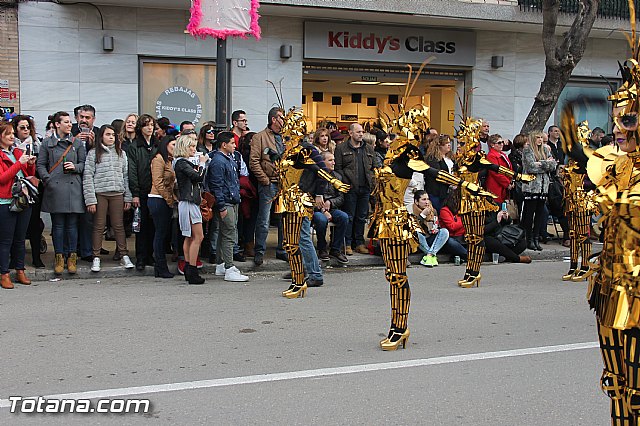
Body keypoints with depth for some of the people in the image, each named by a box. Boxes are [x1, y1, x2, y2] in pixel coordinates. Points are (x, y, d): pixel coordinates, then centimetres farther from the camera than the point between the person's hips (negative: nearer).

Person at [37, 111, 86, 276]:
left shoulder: (77, 143, 11)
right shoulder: (47, 143, 7)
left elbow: (84, 163, 11)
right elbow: (40, 164, 6)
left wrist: (75, 167, -9)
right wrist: (48, 180, -7)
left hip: (73, 187, 1)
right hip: (55, 188, -1)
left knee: (72, 224, 2)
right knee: (58, 224, 3)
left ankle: (72, 256, 10)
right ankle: (59, 257, 10)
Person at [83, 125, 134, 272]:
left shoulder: (121, 153, 12)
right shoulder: (93, 153, 1)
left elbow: (126, 176, 12)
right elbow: (87, 177, -3)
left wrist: (128, 198, 6)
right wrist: (90, 199, -10)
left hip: (117, 193, 2)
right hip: (100, 193, -2)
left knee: (119, 225, 5)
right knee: (99, 226, 2)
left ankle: (124, 256, 11)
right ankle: (96, 258, 8)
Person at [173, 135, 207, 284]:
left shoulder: (186, 162, 17)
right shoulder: (181, 163, -12)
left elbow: (198, 179, 17)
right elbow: (198, 177, -19)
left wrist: (201, 164, 8)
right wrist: (202, 163, -4)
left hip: (191, 202, 10)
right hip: (188, 202, -10)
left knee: (190, 237, 11)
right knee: (198, 237, -11)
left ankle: (188, 270, 15)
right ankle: (192, 272, -10)